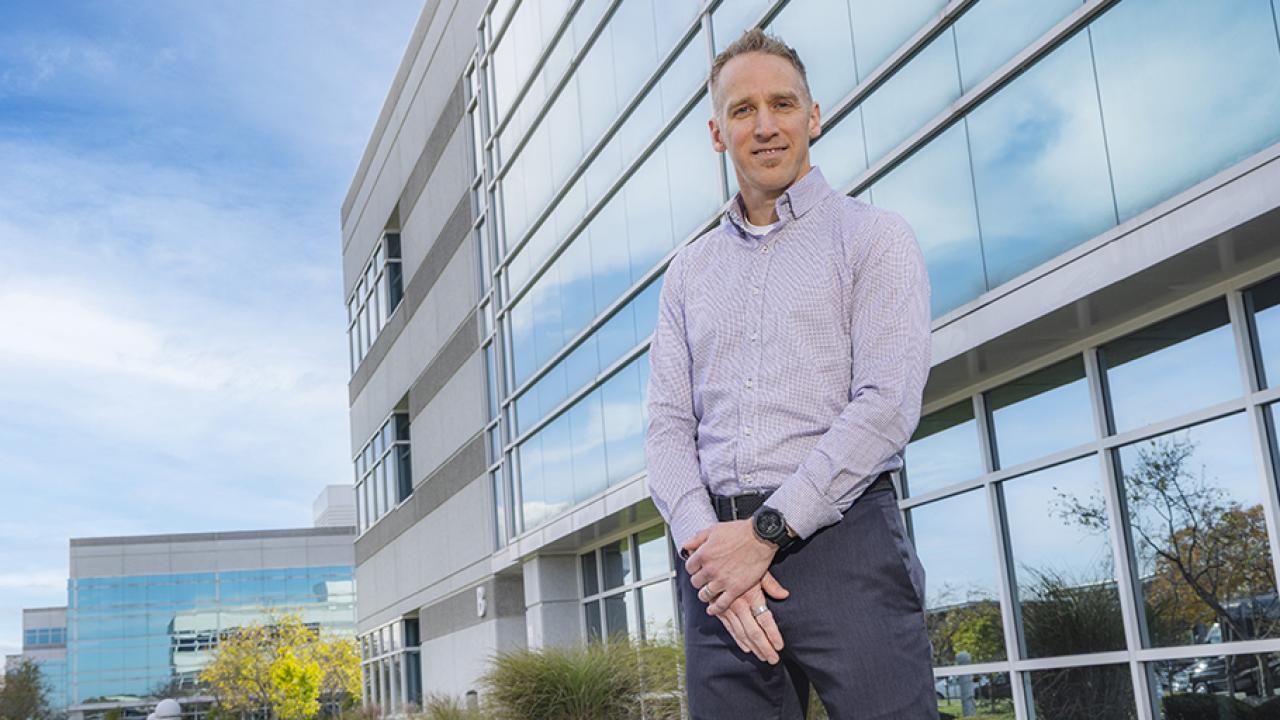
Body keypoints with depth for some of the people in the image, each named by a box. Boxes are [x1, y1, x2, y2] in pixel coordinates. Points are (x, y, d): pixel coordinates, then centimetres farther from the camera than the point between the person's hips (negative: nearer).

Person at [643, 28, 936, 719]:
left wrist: (766, 531, -12)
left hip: (840, 539, -3)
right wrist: (704, 542, -8)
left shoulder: (871, 236, 6)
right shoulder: (689, 271, 19)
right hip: (718, 560, 4)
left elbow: (887, 404, -7)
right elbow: (668, 426, 10)